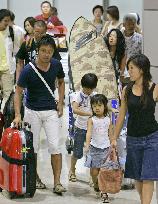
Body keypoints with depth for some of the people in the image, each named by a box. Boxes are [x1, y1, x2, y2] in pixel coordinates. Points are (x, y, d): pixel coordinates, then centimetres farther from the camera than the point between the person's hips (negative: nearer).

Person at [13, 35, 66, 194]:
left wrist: (60, 102, 4)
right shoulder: (28, 70, -16)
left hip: (51, 111, 2)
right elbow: (18, 92, -12)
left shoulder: (56, 65, -4)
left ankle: (57, 183, -5)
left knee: (55, 146, -7)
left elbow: (61, 82, 15)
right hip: (32, 111, -2)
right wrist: (17, 114, -22)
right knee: (32, 147, 6)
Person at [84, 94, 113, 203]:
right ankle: (96, 185, 29)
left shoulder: (108, 120, 5)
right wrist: (87, 145, -29)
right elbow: (89, 132, -14)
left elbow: (110, 134, 11)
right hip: (94, 147, -1)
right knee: (94, 170, 0)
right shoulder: (92, 120, -3)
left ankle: (104, 192, 3)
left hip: (105, 148, 1)